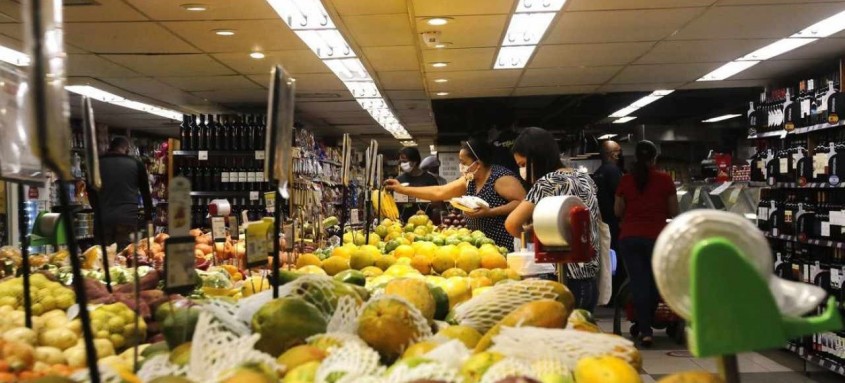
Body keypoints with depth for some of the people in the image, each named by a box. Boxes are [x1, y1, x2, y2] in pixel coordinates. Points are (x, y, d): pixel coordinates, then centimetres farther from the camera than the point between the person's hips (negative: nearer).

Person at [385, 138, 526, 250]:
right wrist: (402, 189, 9)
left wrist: (489, 212, -25)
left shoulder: (501, 178, -14)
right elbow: (439, 192, 11)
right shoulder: (468, 180, 10)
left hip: (503, 248, -8)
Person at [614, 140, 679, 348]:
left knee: (638, 283, 4)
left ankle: (645, 330, 3)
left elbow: (618, 211, 7)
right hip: (657, 237, -1)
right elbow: (674, 212, 4)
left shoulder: (625, 181, 0)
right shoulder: (665, 180, -2)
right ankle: (646, 325, 26)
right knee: (655, 281, 16)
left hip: (629, 238, 1)